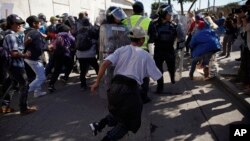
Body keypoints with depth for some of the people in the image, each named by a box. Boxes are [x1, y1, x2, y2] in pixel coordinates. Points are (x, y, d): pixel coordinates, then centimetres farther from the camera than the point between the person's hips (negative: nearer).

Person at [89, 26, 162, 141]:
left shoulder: (121, 50, 9)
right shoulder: (145, 55, 5)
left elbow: (105, 63, -6)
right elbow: (157, 77, 11)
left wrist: (97, 82, -2)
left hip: (115, 87, 4)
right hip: (130, 90, -4)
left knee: (118, 112, 31)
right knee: (129, 122, 15)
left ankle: (100, 125, 12)